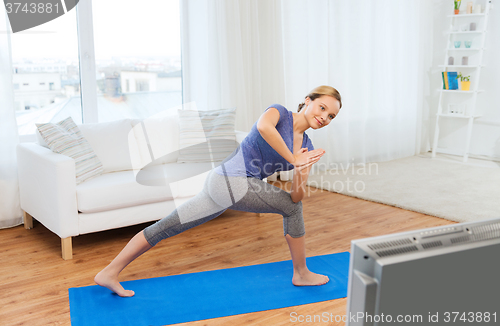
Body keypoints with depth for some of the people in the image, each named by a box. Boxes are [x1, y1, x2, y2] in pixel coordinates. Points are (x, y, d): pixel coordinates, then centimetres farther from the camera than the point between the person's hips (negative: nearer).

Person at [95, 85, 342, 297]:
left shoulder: (305, 145, 14)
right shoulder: (280, 112, -5)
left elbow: (297, 196, 8)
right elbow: (263, 126, -31)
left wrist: (301, 170, -12)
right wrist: (293, 160, -22)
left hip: (219, 182, 8)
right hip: (234, 180, -8)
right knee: (291, 208, 5)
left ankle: (109, 273, 18)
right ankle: (301, 274, 22)